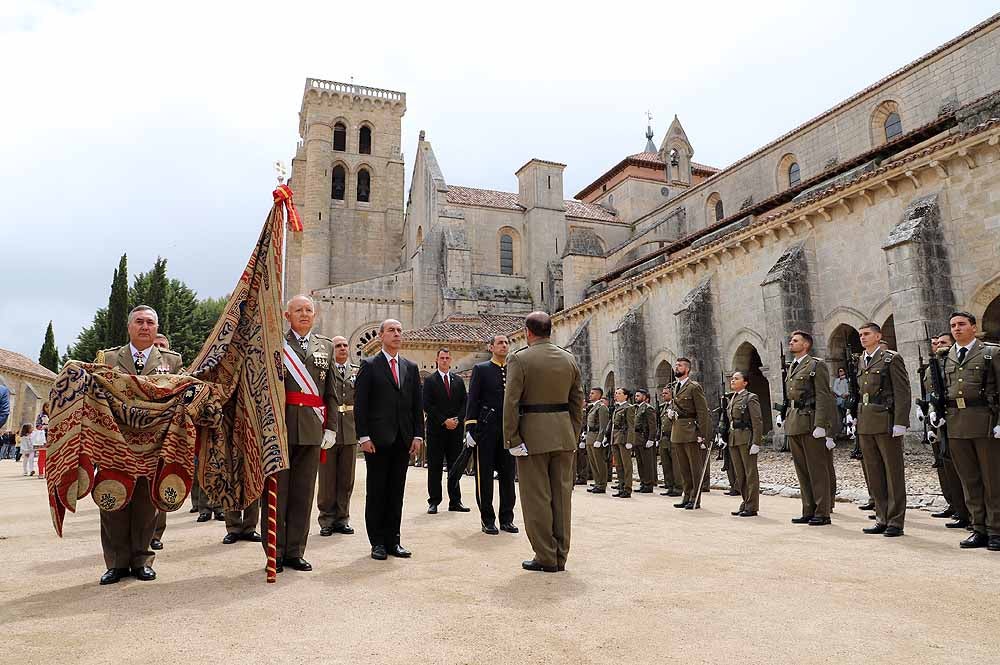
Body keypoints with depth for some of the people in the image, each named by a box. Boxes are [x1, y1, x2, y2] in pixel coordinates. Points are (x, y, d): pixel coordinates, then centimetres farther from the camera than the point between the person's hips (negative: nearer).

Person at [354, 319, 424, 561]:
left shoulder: (411, 367, 13)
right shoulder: (369, 365, 1)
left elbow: (417, 404, 12)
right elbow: (360, 404, -4)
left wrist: (418, 435, 4)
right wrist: (364, 437, -11)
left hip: (403, 440, 4)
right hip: (377, 439, -4)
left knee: (396, 492, 9)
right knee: (376, 492, 4)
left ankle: (393, 540, 17)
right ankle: (377, 542, 13)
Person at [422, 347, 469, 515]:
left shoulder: (458, 380, 14)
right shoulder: (429, 381, 2)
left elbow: (464, 403, 11)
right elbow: (427, 405, -5)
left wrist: (457, 419, -6)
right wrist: (444, 421, -12)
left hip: (456, 428, 3)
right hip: (436, 429, -3)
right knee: (435, 467, 1)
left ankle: (455, 502, 12)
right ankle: (434, 501, 7)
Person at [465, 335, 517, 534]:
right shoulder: (481, 369, 2)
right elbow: (472, 401, -3)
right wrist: (470, 428, -11)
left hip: (508, 429, 4)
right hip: (486, 429, -4)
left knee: (508, 475, 8)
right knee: (484, 475, 1)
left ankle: (506, 518, 18)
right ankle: (487, 519, 11)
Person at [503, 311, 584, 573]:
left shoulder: (520, 358, -9)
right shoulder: (569, 359, 7)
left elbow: (511, 403, -12)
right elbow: (577, 401, 10)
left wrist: (512, 439, -7)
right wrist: (574, 435, 16)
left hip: (533, 435, -5)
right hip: (564, 436, 5)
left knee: (537, 497, 4)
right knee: (562, 495, 11)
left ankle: (546, 558, 11)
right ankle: (560, 557, 20)